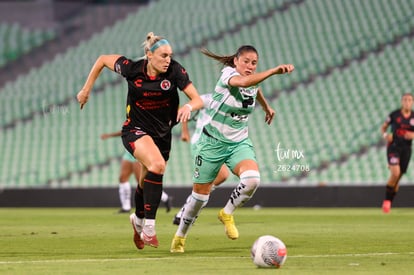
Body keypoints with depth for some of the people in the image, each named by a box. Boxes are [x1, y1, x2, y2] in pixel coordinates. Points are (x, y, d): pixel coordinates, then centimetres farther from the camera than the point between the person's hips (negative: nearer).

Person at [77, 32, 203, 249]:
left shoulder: (175, 71, -16)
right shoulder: (132, 69, -17)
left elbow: (198, 100, -17)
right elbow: (103, 59, 0)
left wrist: (188, 106, -40)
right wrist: (86, 90, 3)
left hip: (162, 133, 3)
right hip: (135, 131, -3)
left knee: (147, 182, 17)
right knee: (157, 165, -31)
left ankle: (138, 219, 50)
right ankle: (149, 226, -27)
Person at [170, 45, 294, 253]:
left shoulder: (253, 82, -1)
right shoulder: (228, 74, -20)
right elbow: (243, 82, -45)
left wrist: (266, 107, 36)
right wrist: (273, 71, -52)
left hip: (239, 143, 5)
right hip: (212, 142, -4)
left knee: (252, 179, -26)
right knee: (200, 195, 5)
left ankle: (227, 214, 0)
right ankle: (180, 237, 29)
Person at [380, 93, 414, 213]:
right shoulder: (394, 115, -3)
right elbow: (383, 127, 8)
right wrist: (385, 135, -13)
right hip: (393, 147, -3)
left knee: (398, 177, 5)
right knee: (395, 173, -22)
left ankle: (389, 204, 19)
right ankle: (386, 200, -5)